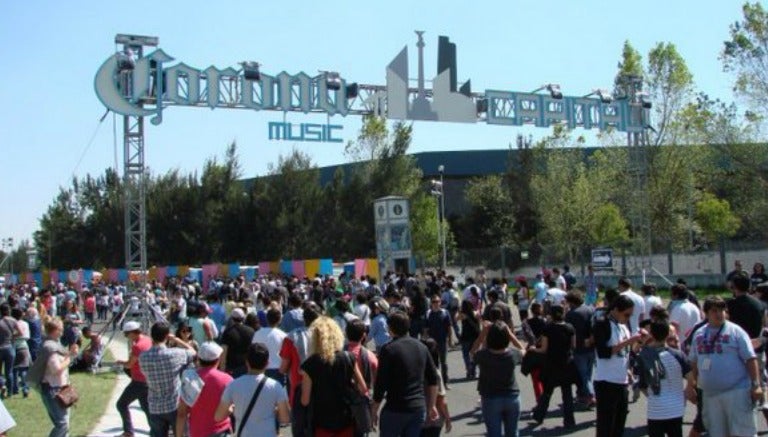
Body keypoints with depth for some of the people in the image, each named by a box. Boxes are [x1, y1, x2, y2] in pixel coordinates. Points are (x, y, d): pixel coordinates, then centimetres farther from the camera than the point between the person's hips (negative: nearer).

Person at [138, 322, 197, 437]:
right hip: (175, 406, -3)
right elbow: (192, 351, 2)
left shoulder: (143, 357, -8)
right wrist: (175, 339, 6)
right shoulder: (174, 354, -16)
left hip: (155, 408, 3)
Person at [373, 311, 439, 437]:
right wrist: (431, 406, 17)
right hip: (419, 408, 5)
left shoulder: (389, 349, -10)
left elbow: (381, 383, -13)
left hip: (395, 409, -5)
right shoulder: (421, 347, 8)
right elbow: (433, 379, 11)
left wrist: (375, 409, -3)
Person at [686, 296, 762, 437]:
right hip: (710, 394, 5)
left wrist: (756, 385, -12)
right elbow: (693, 363, 18)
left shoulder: (735, 331, -4)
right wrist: (690, 386, 14)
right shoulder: (699, 334, 11)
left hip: (736, 392, -5)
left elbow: (750, 359, -7)